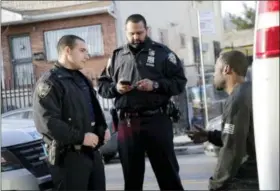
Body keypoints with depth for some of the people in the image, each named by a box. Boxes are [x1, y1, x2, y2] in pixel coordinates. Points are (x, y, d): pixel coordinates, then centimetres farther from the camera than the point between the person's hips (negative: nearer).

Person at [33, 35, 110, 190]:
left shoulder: (82, 79, 19)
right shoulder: (50, 83, -12)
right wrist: (80, 137, -21)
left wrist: (103, 128, 8)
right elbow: (47, 122, -23)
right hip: (69, 156, -8)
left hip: (93, 152, 9)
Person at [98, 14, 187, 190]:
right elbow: (102, 85, 15)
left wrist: (155, 85, -15)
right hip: (127, 123, 3)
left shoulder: (162, 52, 3)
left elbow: (180, 82, -1)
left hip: (156, 120, -3)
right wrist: (115, 88, -6)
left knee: (168, 173, 3)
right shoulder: (117, 55, 13)